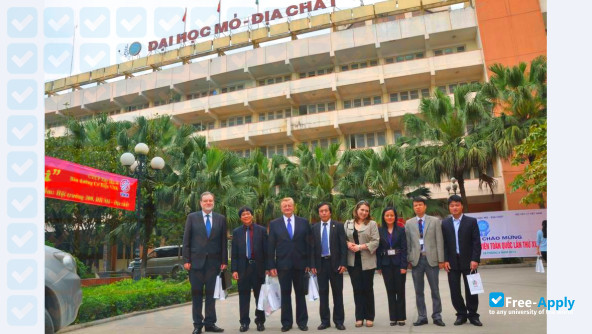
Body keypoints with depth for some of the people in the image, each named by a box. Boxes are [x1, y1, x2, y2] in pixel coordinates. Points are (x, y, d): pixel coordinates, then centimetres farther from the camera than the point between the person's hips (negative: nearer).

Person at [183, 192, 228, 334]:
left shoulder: (221, 219, 7)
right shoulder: (192, 217, 3)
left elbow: (223, 241, 6)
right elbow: (186, 240, 1)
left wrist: (224, 261, 1)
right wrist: (186, 260, -6)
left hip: (213, 261, 1)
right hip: (196, 260, -1)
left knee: (211, 293, 6)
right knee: (196, 293, 6)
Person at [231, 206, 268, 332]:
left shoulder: (262, 230, 1)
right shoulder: (236, 232, 6)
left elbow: (266, 250, 1)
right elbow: (234, 253, 5)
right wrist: (234, 270, -3)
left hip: (258, 267, -1)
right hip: (243, 267, 1)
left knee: (259, 295, 7)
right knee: (243, 296, 6)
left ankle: (260, 321, 18)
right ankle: (244, 322, 15)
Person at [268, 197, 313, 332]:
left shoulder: (303, 222, 5)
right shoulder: (274, 224, 3)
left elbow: (308, 243, 4)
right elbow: (271, 246, 1)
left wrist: (309, 263, 0)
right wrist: (271, 266, -4)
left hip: (300, 264, 1)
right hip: (283, 264, 0)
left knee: (300, 293, 10)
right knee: (285, 293, 7)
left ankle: (302, 321, 21)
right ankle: (286, 322, 18)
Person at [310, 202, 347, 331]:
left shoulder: (338, 226, -1)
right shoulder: (314, 228, 7)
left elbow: (343, 246, -3)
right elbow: (312, 247, 7)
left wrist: (343, 263, -10)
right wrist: (313, 265, 0)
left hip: (335, 263, -2)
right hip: (321, 263, 2)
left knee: (337, 293, 6)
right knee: (323, 293, 7)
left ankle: (339, 320, 15)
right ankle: (325, 320, 16)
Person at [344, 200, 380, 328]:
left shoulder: (372, 224, 0)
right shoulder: (348, 223, 9)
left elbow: (375, 242, -8)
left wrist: (360, 247, -16)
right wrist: (348, 244, -12)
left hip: (367, 262, -2)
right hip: (353, 261, 2)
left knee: (368, 288, 7)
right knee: (357, 289, 6)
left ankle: (369, 317, 17)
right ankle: (359, 317, 14)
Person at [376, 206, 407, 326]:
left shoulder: (401, 230, 0)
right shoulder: (380, 231, 3)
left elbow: (404, 248, -4)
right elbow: (378, 249, 2)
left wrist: (404, 266, -11)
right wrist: (379, 266, -3)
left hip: (398, 264, -1)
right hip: (386, 264, 1)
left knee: (400, 290, 4)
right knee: (390, 291, 6)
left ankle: (401, 317, 13)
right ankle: (393, 317, 13)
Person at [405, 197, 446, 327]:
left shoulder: (435, 221, 3)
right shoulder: (409, 223, 7)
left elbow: (439, 241, 0)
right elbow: (408, 243, 5)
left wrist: (441, 259, -5)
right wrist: (409, 260, 0)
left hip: (431, 259, -1)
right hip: (416, 259, 2)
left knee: (435, 290, 6)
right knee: (419, 291, 7)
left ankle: (437, 316, 16)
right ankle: (422, 317, 15)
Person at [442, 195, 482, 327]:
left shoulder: (471, 221, 0)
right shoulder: (445, 223, 6)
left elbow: (476, 242, -4)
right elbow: (444, 244, 4)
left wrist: (475, 259, -12)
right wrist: (445, 260, -4)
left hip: (468, 261, -2)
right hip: (452, 262, 2)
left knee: (471, 290, 5)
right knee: (455, 290, 4)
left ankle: (473, 315, 18)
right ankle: (461, 314, 17)